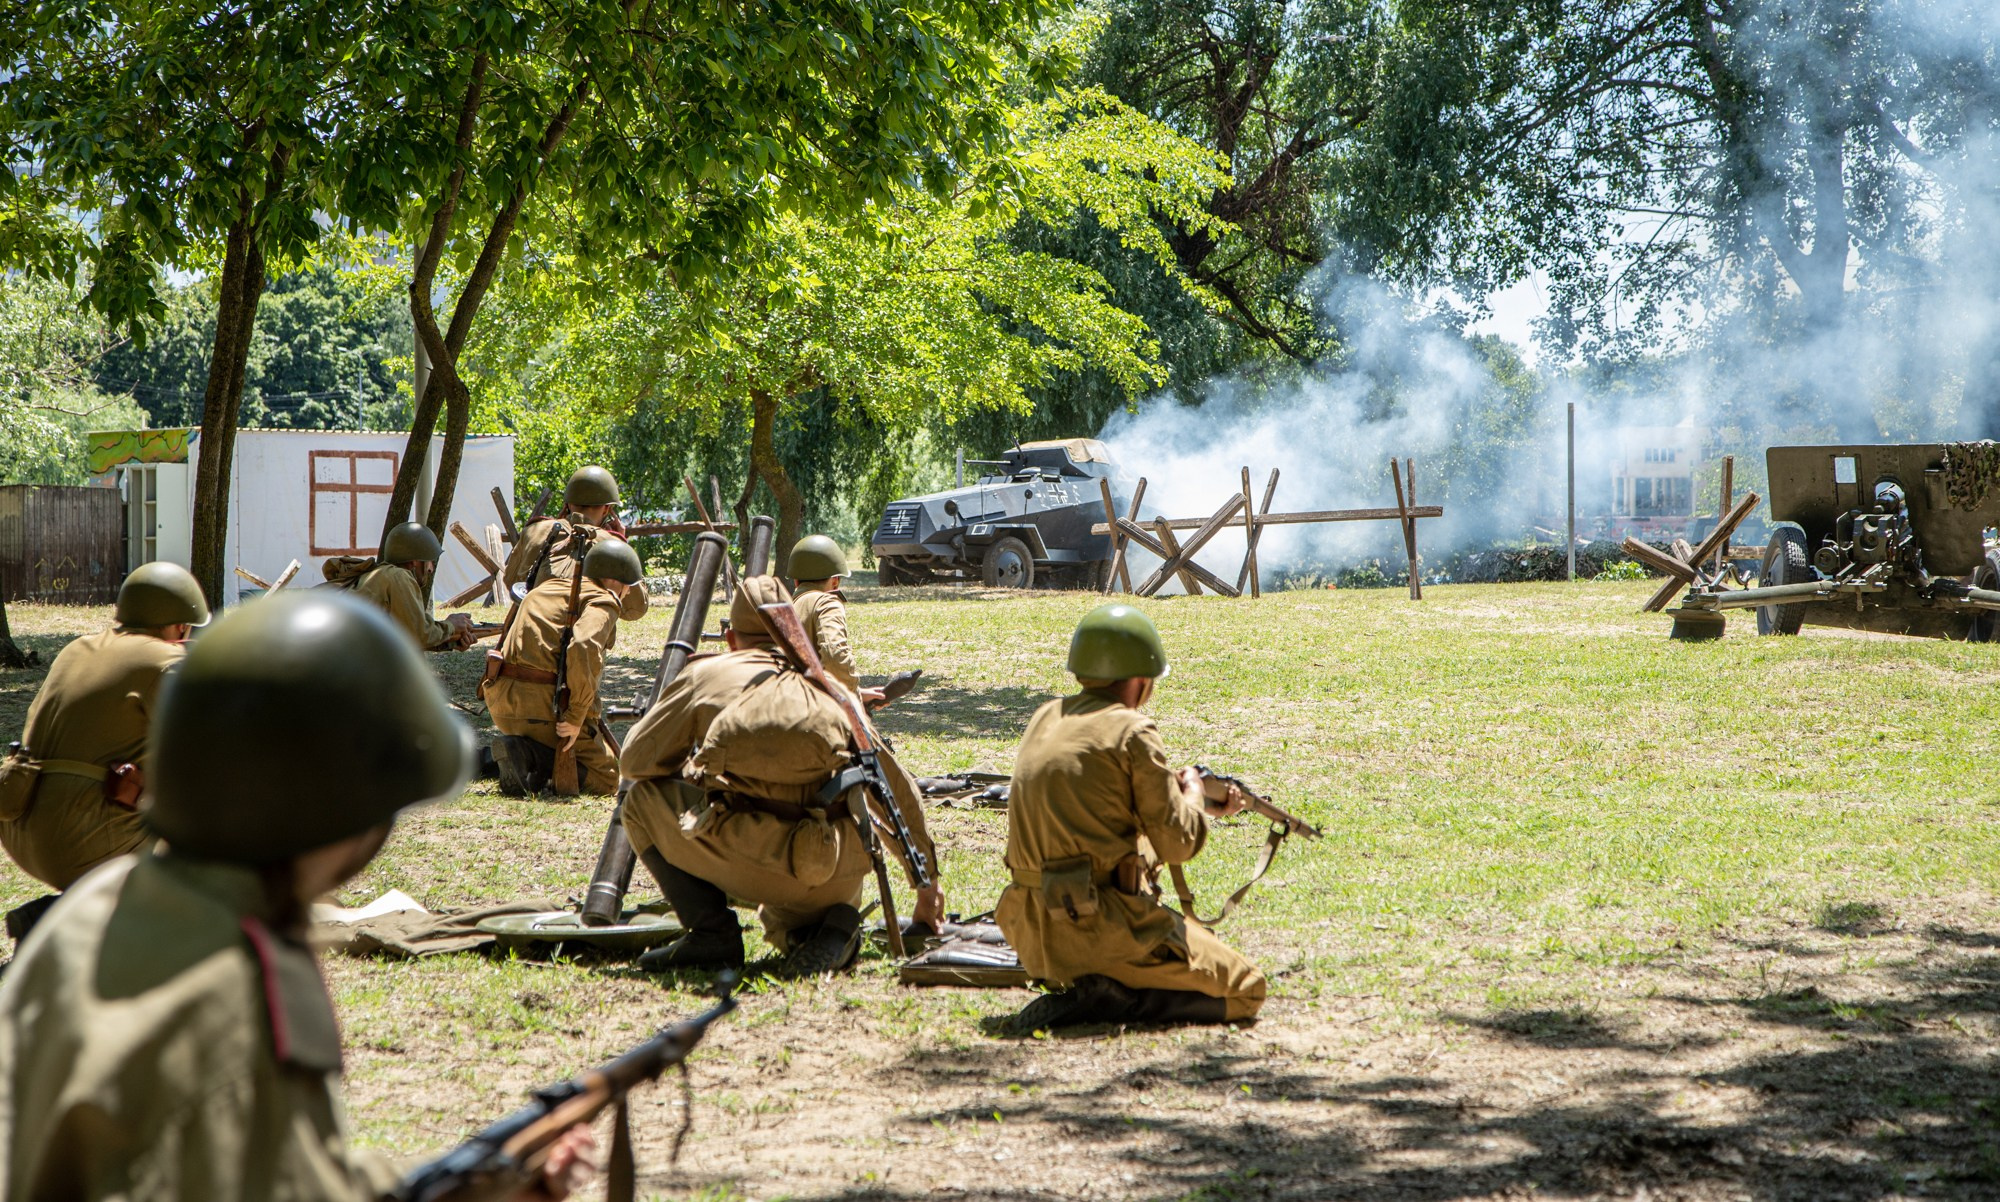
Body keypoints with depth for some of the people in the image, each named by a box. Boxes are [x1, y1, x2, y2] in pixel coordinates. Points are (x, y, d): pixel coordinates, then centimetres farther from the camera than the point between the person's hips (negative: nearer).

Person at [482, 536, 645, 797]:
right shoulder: (602, 601, -4)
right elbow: (584, 649, -24)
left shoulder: (544, 587, 22)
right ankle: (536, 755, -15)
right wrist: (575, 717, -20)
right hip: (544, 704, -8)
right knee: (607, 778, 5)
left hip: (501, 700, 8)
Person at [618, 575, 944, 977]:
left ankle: (712, 931, 10)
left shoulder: (706, 674, 15)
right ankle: (833, 926, 4)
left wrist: (694, 766, 39)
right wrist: (929, 879, 38)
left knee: (643, 799, 21)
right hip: (835, 880, 4)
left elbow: (635, 760, 18)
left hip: (745, 864, -4)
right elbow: (899, 788, 27)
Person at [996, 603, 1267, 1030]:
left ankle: (1076, 984, 13)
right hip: (1101, 928, -8)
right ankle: (1105, 999, -13)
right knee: (1244, 991, 3)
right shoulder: (1131, 732, -10)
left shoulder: (1045, 719, 12)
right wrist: (1193, 792, 14)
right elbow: (1177, 843, -8)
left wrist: (1204, 809, 29)